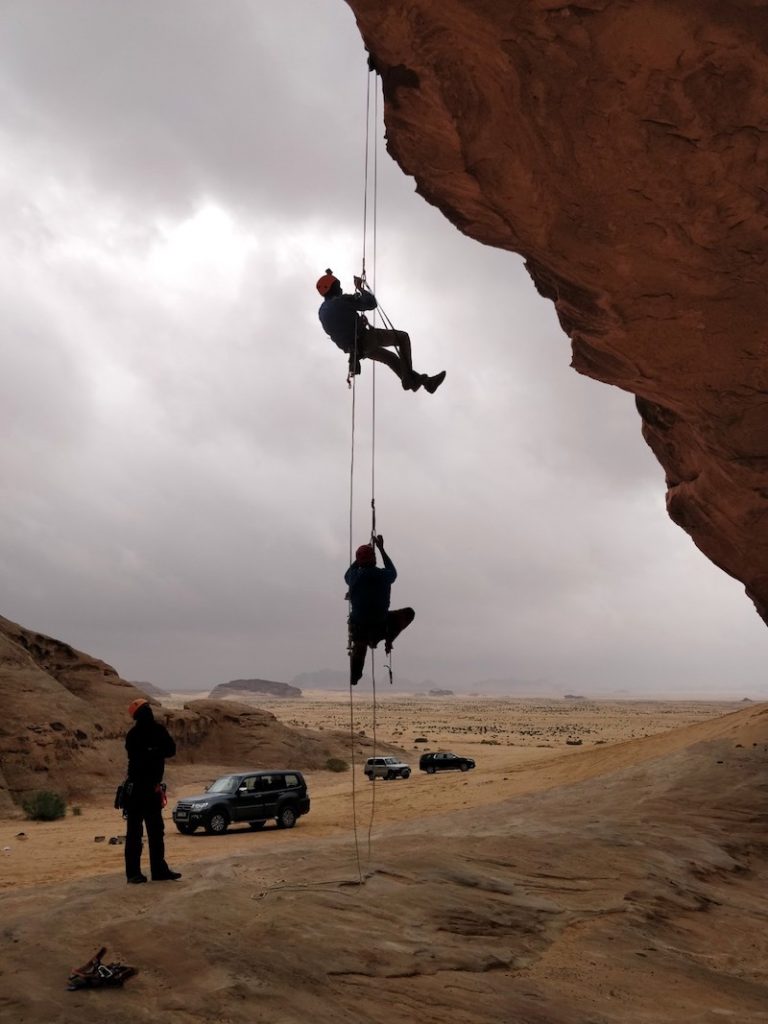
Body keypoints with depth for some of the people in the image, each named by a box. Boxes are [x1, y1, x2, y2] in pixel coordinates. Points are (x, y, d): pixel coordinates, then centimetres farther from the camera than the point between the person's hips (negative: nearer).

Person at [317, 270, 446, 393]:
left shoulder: (322, 311, 8)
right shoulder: (342, 300, -16)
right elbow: (372, 303, -10)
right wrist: (360, 288, 4)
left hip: (352, 347, 9)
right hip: (363, 338, -9)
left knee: (391, 358, 23)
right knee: (402, 337, 4)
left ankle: (426, 382, 27)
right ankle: (409, 376, -2)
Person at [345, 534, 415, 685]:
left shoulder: (354, 577, -9)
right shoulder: (383, 575, -12)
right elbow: (393, 571, 15)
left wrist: (363, 554, 25)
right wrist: (381, 548, 21)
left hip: (358, 627, 2)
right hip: (380, 627, -2)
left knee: (358, 651, 33)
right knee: (409, 613, 18)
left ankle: (353, 683, 43)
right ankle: (388, 639, 4)